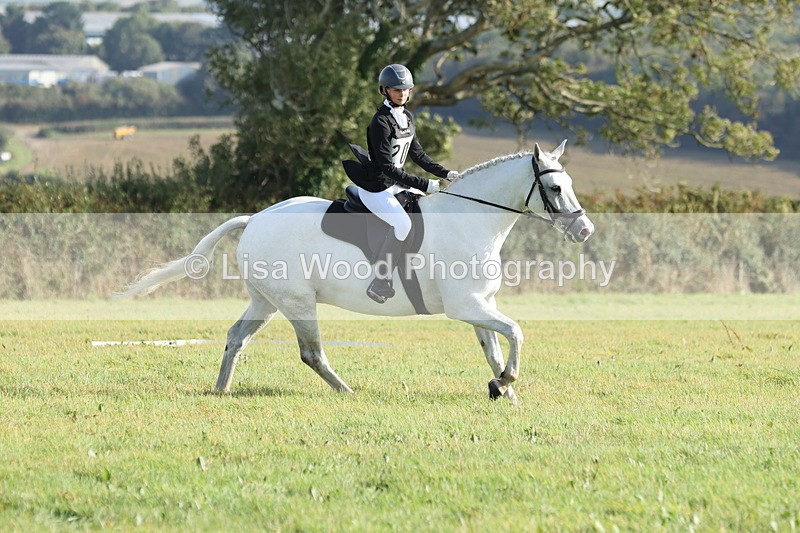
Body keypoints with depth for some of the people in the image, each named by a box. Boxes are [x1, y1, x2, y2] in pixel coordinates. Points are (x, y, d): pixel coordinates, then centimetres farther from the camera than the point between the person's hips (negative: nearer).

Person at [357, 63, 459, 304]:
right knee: (402, 223, -30)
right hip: (375, 189, -10)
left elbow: (417, 154, 17)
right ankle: (379, 283, -28)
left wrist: (444, 173, 5)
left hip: (395, 185, 10)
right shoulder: (381, 122, -20)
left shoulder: (407, 117, 8)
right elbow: (387, 167, -24)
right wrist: (423, 184, -27)